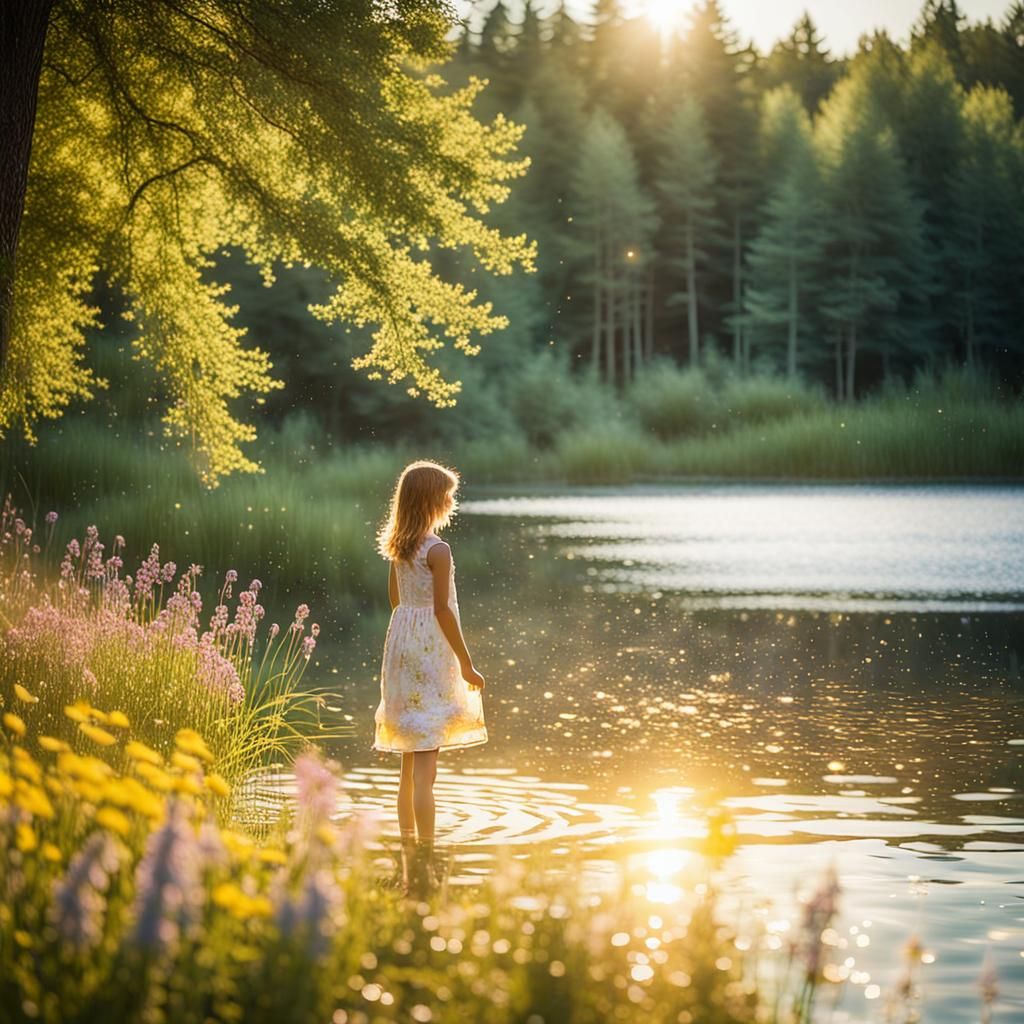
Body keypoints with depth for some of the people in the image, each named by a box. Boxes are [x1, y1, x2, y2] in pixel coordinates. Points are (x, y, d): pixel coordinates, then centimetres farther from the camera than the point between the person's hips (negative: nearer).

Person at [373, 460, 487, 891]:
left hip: (401, 643, 8)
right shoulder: (437, 549, -16)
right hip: (430, 651, -8)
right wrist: (467, 664, -11)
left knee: (410, 762, 16)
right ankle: (425, 857, -8)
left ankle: (408, 848, 24)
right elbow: (442, 611, -17)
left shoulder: (397, 546, 7)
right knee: (425, 766, -8)